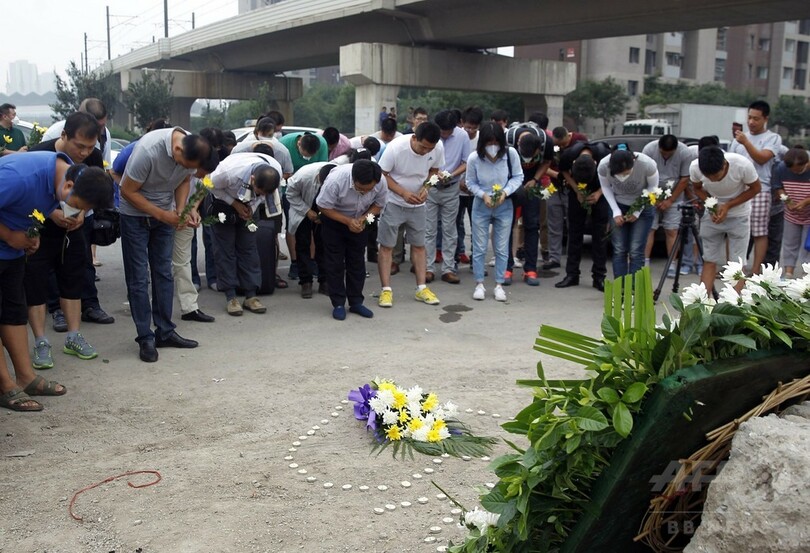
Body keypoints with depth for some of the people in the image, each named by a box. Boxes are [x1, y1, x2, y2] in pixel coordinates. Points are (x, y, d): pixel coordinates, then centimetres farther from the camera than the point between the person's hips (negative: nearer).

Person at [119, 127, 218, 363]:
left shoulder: (193, 151, -17)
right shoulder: (148, 150, -34)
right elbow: (128, 191, -23)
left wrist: (182, 210, -14)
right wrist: (161, 215, -24)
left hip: (165, 214, 5)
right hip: (135, 214, -5)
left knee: (164, 274, 8)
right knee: (139, 279, -4)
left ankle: (165, 332, 16)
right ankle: (145, 338, 3)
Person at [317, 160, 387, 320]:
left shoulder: (381, 182, -28)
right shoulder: (336, 179, -38)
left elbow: (379, 204, -8)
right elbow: (323, 206, -24)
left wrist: (364, 218, -27)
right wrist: (348, 221, -31)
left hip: (359, 221, 3)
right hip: (334, 219, -3)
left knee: (357, 261, 7)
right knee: (334, 262, -2)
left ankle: (356, 302, 17)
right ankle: (338, 304, 6)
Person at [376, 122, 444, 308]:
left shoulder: (438, 149, -17)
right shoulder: (396, 147, -27)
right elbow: (382, 174, -17)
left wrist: (425, 187, -17)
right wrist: (403, 192, -27)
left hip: (417, 204, 4)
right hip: (393, 202, -3)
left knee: (419, 245, 8)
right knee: (387, 245, -2)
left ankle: (421, 288, 17)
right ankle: (386, 290, 4)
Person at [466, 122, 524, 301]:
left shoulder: (511, 153, -18)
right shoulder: (474, 158, -18)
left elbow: (517, 177, -5)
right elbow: (471, 183, -4)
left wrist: (505, 192, -20)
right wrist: (483, 195, -19)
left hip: (504, 206, 1)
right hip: (481, 206, 0)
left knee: (502, 248, 6)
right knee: (479, 247, 5)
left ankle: (499, 285, 17)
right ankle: (479, 284, 18)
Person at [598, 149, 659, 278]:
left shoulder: (647, 164, -29)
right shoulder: (603, 166, -24)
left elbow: (653, 187, -11)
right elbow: (605, 187, -5)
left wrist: (638, 211, -15)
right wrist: (616, 211, -12)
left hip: (642, 207, -2)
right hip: (618, 206, 2)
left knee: (636, 251, -9)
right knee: (619, 250, -3)